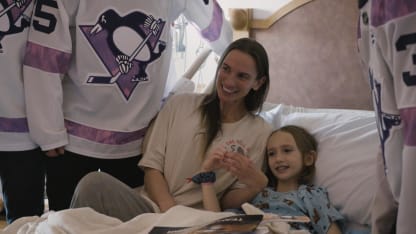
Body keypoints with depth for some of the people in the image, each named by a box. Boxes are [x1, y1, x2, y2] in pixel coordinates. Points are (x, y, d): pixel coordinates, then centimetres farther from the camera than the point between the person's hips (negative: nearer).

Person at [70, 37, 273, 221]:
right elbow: (152, 167, 5)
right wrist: (169, 210, -13)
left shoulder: (260, 133, 7)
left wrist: (253, 186, -16)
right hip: (150, 207, 3)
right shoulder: (179, 104, 11)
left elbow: (228, 203, 6)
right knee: (94, 182, -29)